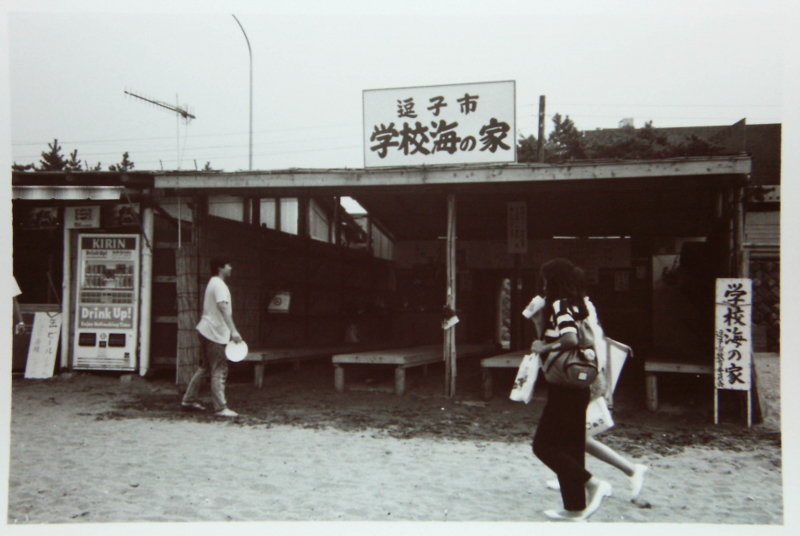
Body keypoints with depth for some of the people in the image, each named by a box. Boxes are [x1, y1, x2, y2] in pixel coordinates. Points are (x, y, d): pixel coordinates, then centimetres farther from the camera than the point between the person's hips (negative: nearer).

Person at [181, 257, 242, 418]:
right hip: (215, 333, -10)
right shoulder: (219, 285, -14)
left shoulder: (212, 283, 19)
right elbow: (223, 307, -28)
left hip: (206, 331, 10)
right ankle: (220, 408, -7)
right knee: (219, 370, -8)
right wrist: (233, 330, -35)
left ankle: (189, 400, 24)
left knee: (204, 367, 17)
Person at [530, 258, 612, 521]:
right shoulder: (578, 304, 11)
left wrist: (543, 347, -17)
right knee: (571, 446, 14)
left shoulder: (559, 305, -16)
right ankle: (575, 509, 21)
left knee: (543, 445, 0)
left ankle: (593, 483, -5)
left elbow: (570, 339, -31)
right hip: (578, 387, 9)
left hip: (564, 388, -9)